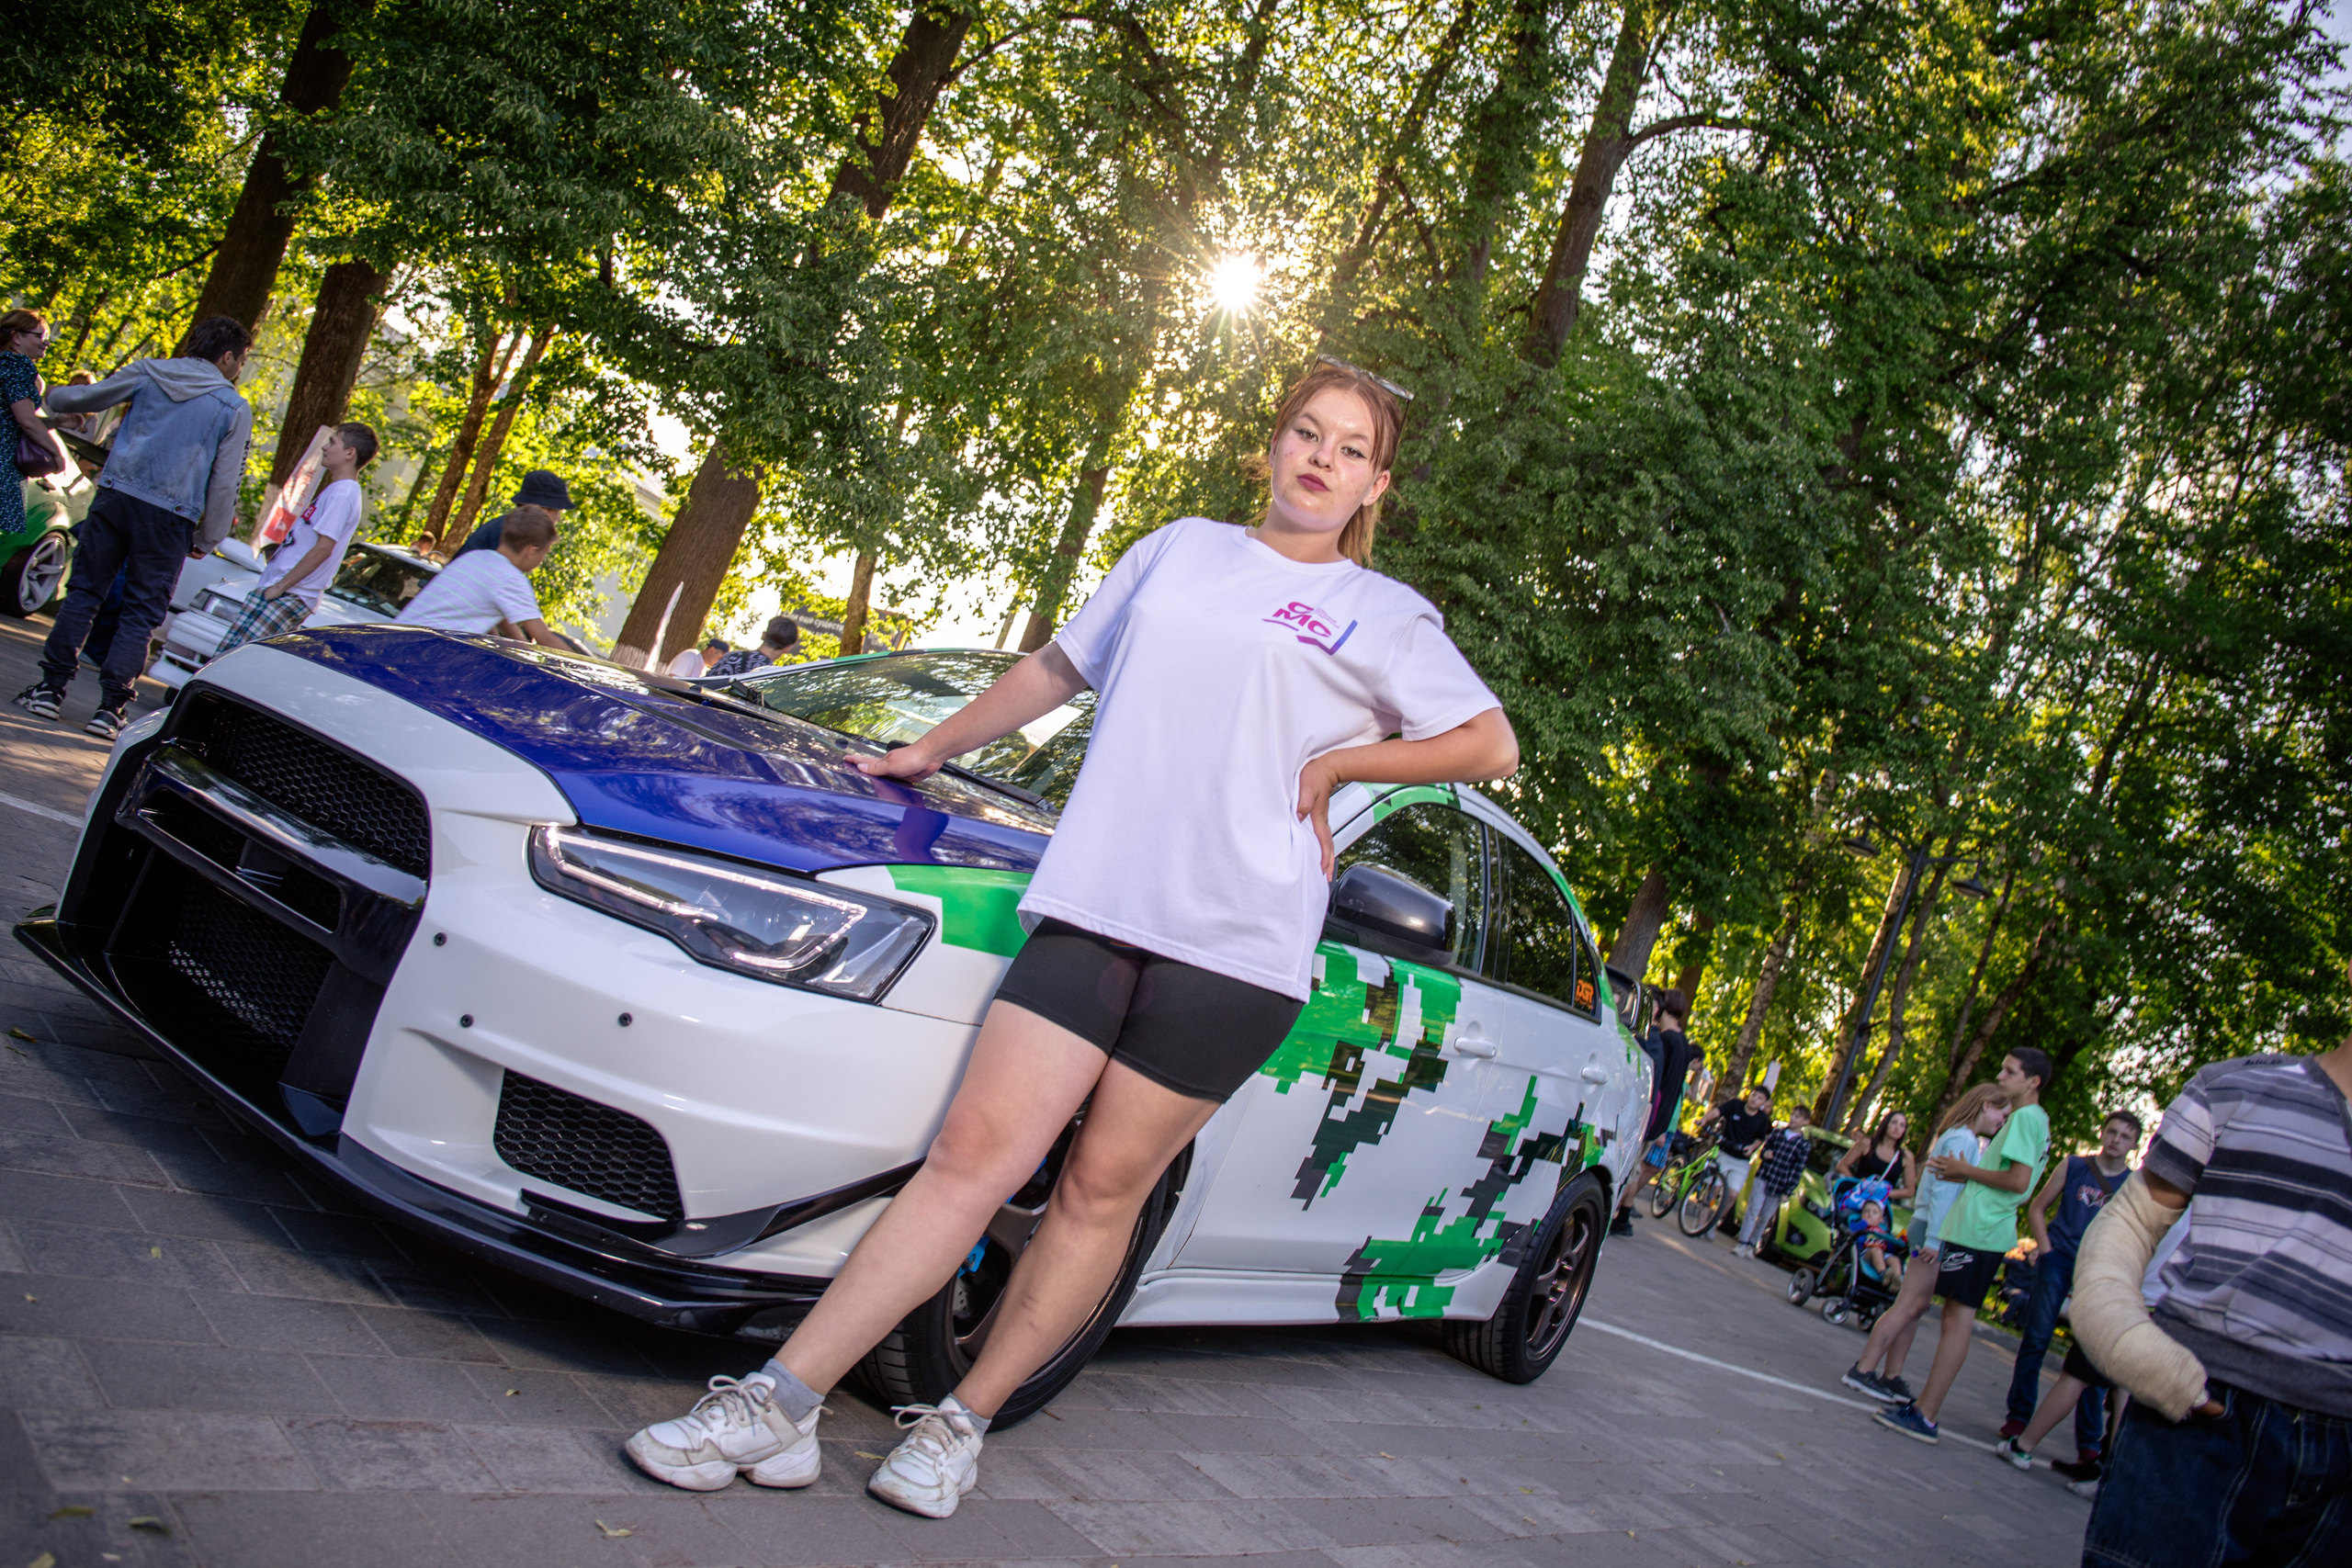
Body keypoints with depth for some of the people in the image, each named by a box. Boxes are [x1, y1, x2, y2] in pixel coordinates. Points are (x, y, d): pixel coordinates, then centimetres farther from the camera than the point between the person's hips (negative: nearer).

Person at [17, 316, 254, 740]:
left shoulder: (148, 372, 9)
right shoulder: (235, 409, 1)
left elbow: (75, 400, 16)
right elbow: (224, 484, -2)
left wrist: (57, 395, 40)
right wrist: (207, 540, 7)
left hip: (115, 497, 3)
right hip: (171, 516, -2)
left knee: (84, 591, 12)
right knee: (140, 612, 4)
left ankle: (51, 688, 12)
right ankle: (111, 706, 1)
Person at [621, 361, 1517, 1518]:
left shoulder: (1386, 615, 12)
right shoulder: (1179, 548, 21)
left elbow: (1491, 744, 10)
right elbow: (1056, 669, 30)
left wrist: (1335, 761, 3)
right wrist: (931, 749, 33)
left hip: (1236, 937, -2)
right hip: (1093, 899, 2)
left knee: (1102, 1188, 1)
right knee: (977, 1151, -6)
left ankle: (960, 1425, 15)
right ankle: (778, 1405, -3)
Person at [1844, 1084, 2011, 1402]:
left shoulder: (1961, 1138, 19)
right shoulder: (1964, 1140, -11)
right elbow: (1944, 1190, -19)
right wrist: (1933, 1238, -22)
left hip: (1930, 1228, 10)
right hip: (1934, 1230, -10)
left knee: (1913, 1307, 9)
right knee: (1910, 1305, -9)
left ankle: (1891, 1377, 11)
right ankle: (1862, 1371, -8)